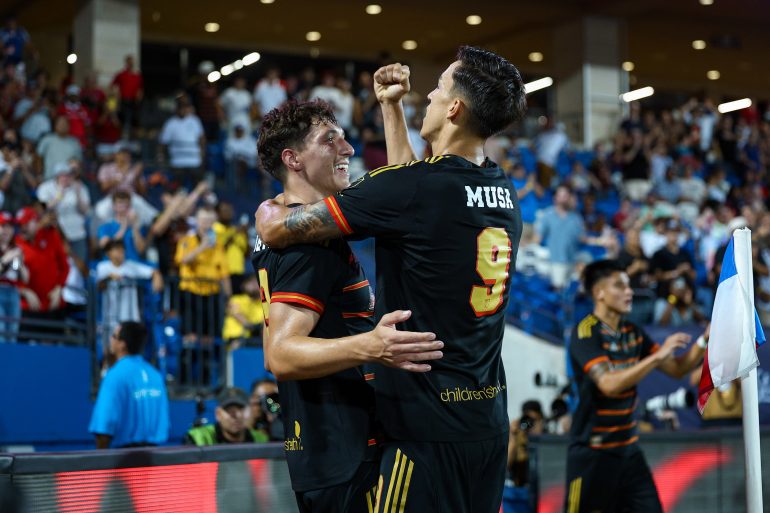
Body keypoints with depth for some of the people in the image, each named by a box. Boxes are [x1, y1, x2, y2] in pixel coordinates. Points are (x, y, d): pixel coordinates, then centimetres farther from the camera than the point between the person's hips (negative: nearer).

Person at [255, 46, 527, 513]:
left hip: (428, 426, -8)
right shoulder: (506, 193, 7)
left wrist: (268, 209, 14)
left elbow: (278, 229, -8)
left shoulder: (413, 187, -16)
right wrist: (391, 106, 32)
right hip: (490, 422, 8)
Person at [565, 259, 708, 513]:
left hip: (628, 451, 7)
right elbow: (609, 384, -26)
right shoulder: (585, 333, -14)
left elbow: (677, 369, 10)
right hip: (592, 453, -7)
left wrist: (704, 341, -6)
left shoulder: (632, 332, 8)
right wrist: (657, 356, -26)